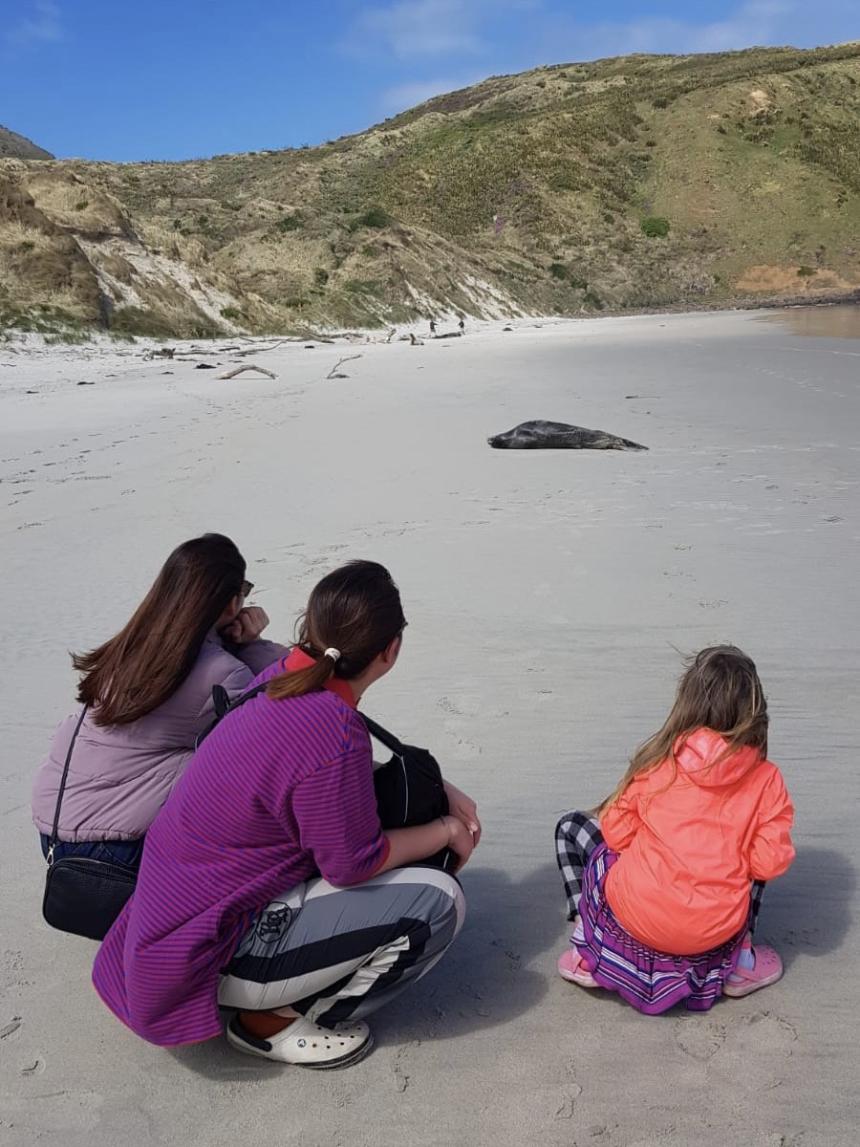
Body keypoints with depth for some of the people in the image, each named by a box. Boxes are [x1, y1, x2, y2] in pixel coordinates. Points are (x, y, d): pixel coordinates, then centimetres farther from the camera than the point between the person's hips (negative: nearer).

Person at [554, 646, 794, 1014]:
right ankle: (741, 959, 19)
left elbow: (617, 834, -3)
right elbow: (769, 863, -5)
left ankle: (588, 951, 10)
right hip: (716, 933, 2)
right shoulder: (766, 779, -4)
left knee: (570, 827, 19)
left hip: (636, 915, -2)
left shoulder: (658, 759, -6)